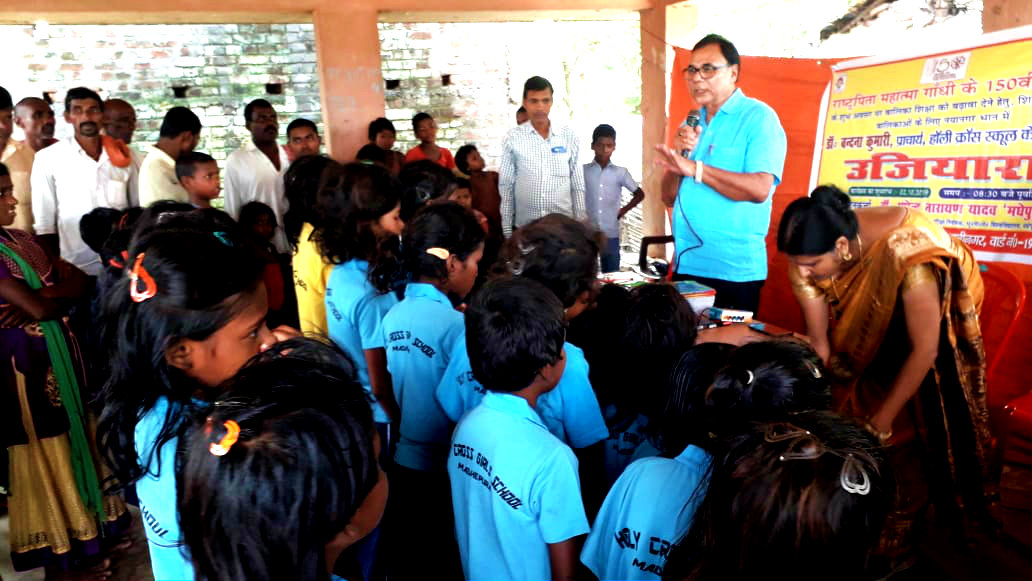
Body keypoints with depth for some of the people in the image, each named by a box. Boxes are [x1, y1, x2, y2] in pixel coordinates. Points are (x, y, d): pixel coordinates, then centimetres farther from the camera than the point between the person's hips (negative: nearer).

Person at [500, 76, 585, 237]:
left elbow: (578, 186, 5)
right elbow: (505, 186, 2)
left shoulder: (569, 136, 1)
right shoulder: (513, 137, -1)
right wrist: (507, 229, 0)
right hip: (525, 227, -1)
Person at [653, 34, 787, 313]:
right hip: (685, 266, 6)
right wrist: (679, 154, -7)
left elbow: (759, 188, -21)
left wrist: (695, 168, -22)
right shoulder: (692, 123, 13)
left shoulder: (759, 118, -7)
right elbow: (669, 197, 9)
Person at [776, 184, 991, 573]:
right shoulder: (808, 257, -27)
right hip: (873, 325, 4)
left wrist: (881, 423, -29)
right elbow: (818, 342, -18)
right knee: (851, 414, 0)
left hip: (933, 309, -3)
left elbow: (924, 350, -34)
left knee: (913, 426, -5)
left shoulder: (904, 251, -43)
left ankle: (894, 543, 15)